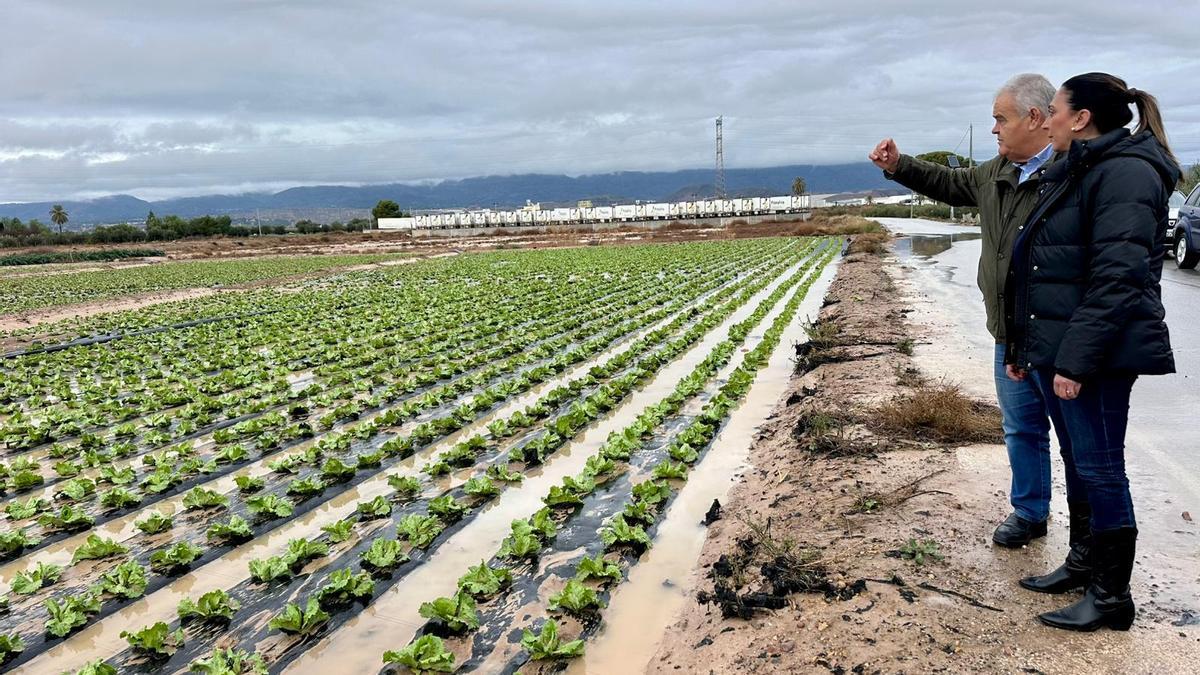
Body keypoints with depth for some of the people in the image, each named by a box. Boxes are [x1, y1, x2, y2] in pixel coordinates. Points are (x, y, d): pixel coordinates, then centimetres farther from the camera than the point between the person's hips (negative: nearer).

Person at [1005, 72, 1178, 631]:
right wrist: (1023, 347, 19)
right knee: (1078, 460, 17)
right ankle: (1084, 563, 32)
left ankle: (1111, 597, 11)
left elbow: (1118, 278, -22)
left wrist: (1077, 358, -25)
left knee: (1099, 467, -2)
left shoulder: (1125, 173, -13)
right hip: (1054, 348, 10)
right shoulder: (1071, 176, 17)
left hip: (1097, 355, -10)